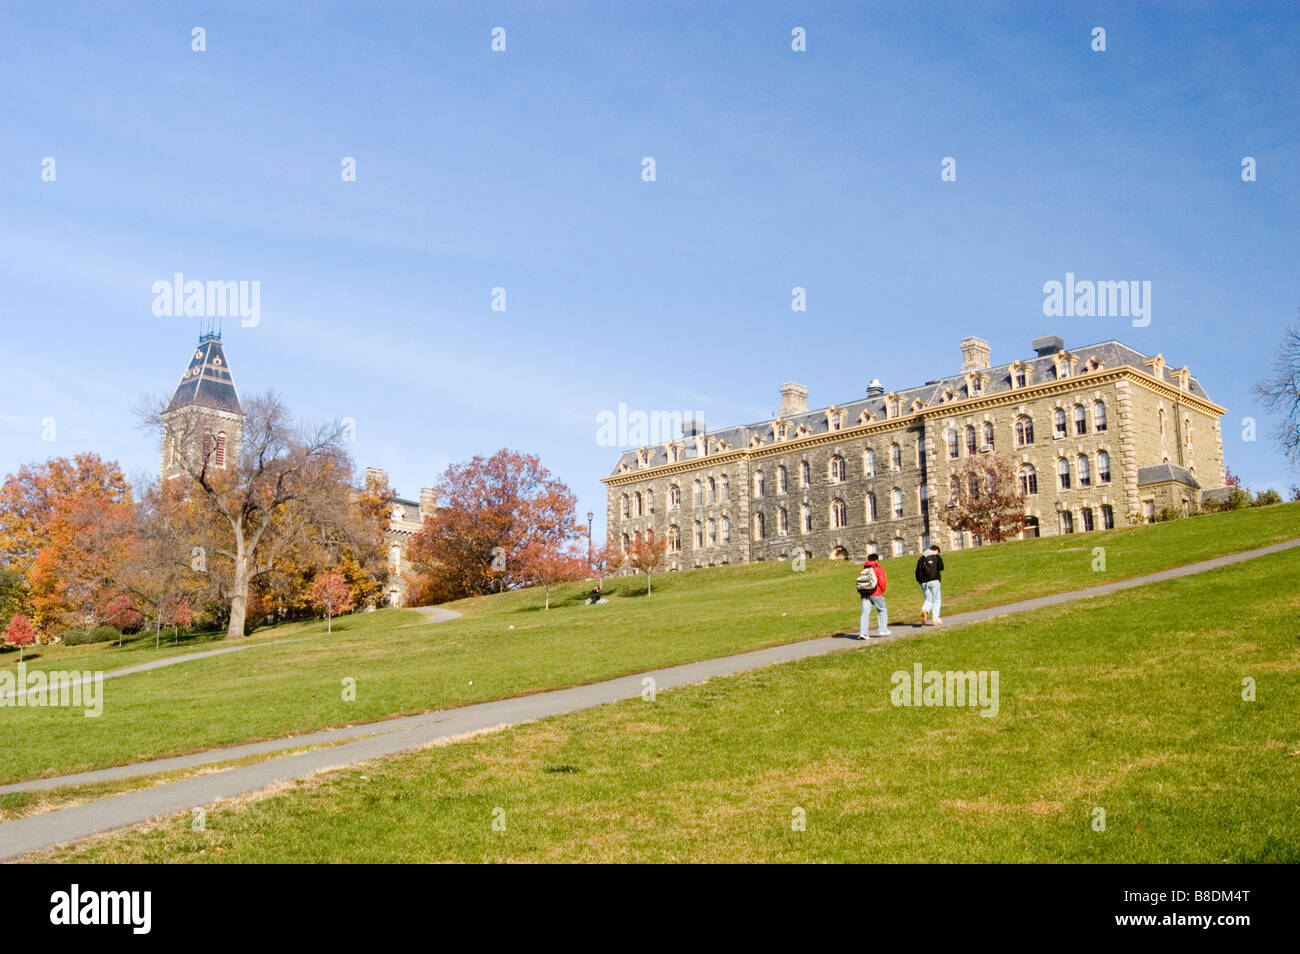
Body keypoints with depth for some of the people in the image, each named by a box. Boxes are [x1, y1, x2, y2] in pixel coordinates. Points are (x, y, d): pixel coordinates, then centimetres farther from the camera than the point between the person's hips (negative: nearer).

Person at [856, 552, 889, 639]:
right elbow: (882, 581, -9)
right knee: (882, 610, 14)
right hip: (876, 594, -4)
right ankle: (882, 630, 12)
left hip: (864, 595, 4)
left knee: (865, 613, -1)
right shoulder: (879, 569, 2)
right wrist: (882, 591, 5)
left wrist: (861, 592, 13)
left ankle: (863, 632, -11)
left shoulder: (864, 570, 16)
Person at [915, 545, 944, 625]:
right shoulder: (937, 557, 5)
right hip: (934, 580, -4)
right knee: (937, 600, 4)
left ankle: (924, 610, -19)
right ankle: (935, 619, -3)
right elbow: (941, 567, -11)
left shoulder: (921, 558, 17)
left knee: (928, 599, 12)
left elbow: (917, 571, 9)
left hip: (924, 582, 4)